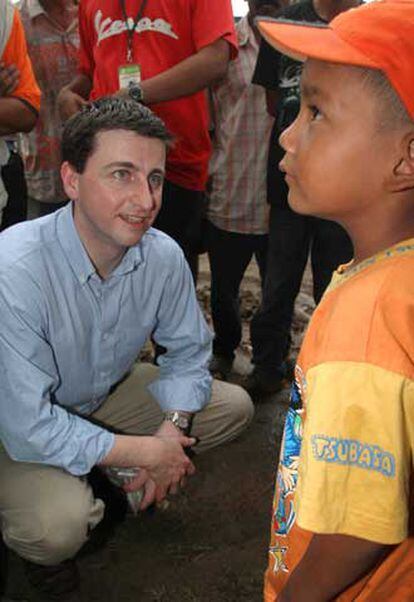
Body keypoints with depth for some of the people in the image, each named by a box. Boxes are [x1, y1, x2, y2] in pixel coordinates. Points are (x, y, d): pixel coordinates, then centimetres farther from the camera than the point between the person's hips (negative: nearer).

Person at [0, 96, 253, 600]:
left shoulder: (163, 256, -17)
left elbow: (188, 350, -1)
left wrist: (172, 430, -19)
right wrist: (148, 452, -24)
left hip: (105, 395, 6)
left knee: (233, 406, -1)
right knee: (59, 525, -32)